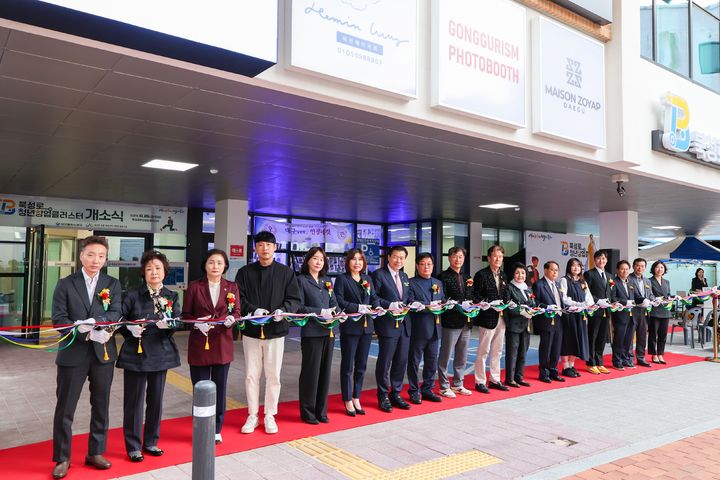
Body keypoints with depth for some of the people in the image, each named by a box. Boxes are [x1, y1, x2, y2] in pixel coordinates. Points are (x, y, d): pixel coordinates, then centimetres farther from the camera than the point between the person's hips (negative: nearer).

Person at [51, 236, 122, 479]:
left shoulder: (113, 284, 5)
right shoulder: (65, 284, 0)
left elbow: (116, 314, -7)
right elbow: (58, 319, -8)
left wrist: (93, 322, -25)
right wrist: (89, 332, -19)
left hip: (103, 353, 2)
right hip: (73, 354, -2)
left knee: (101, 406, 12)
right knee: (65, 408, 6)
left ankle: (95, 453, 27)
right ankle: (62, 458, 21)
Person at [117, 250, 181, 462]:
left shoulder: (172, 297, 4)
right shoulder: (133, 295, -3)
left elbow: (178, 323, -3)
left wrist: (168, 324, -24)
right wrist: (130, 329, -19)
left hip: (161, 354, 3)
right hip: (136, 354, -3)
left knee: (156, 399, 12)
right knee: (134, 400, 3)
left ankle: (150, 442, 28)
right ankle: (133, 446, 18)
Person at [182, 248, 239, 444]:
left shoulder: (232, 287, 5)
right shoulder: (194, 286, -1)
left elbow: (236, 312, 3)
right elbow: (185, 314, -1)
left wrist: (231, 320, -19)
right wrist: (197, 324, -19)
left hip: (222, 344, 2)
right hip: (199, 344, -2)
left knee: (219, 388, 8)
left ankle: (216, 430, 23)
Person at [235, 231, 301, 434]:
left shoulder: (286, 272, 2)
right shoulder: (245, 272, 3)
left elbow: (294, 299, 0)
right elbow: (238, 299, -3)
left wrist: (283, 310, -20)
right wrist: (253, 310, -20)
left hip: (276, 331, -1)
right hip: (251, 331, 1)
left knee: (273, 376, 7)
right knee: (251, 376, 8)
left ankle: (270, 416, 22)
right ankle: (252, 416, 22)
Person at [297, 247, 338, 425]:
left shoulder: (327, 281, 15)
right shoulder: (302, 280, -3)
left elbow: (334, 303, 15)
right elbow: (299, 307, -10)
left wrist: (335, 312, -6)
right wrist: (320, 312, -17)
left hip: (328, 330, 6)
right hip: (311, 331, -6)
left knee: (325, 370, 10)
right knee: (310, 371, 1)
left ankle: (321, 410, 21)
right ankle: (307, 412, 13)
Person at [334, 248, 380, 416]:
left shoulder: (367, 279, 14)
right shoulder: (342, 279, -3)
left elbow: (375, 298, 13)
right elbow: (339, 301, -11)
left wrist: (376, 307, -8)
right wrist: (357, 307, -21)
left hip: (366, 326, 5)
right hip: (350, 327, -5)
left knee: (361, 365, 11)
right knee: (347, 366, 3)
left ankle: (356, 398, 23)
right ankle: (348, 401, 14)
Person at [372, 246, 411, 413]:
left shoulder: (404, 276, 16)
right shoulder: (379, 274, -6)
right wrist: (389, 305, -20)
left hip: (404, 324, 7)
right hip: (388, 325, -7)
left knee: (401, 361, 11)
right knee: (385, 362, 2)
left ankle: (395, 394, 25)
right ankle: (383, 397, 16)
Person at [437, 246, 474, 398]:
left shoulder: (467, 277, 15)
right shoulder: (443, 277, -7)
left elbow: (471, 298, 19)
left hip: (466, 322, 7)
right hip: (451, 322, -7)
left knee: (462, 357, 15)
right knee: (445, 355, 2)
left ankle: (458, 384, 27)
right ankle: (444, 386, 12)